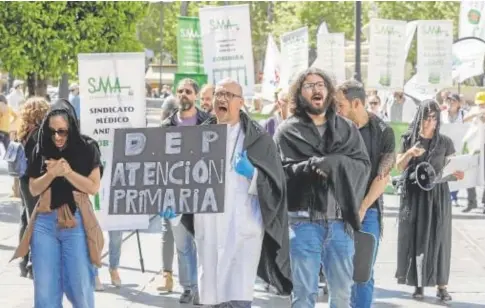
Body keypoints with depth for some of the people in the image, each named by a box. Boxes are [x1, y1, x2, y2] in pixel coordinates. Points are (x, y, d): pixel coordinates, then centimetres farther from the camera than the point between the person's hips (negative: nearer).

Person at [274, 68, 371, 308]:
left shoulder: (347, 129, 14)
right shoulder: (287, 131, 4)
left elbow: (364, 165, 3)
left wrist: (335, 164, -13)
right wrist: (309, 167, -22)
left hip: (340, 220, 3)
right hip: (304, 221, -3)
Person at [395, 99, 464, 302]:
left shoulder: (445, 142, 1)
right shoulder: (408, 139, 2)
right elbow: (399, 166, 2)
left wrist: (457, 175, -18)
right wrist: (409, 153, -17)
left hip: (437, 196, 0)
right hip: (414, 195, 0)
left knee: (438, 238, -1)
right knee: (416, 238, 1)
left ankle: (441, 285, 1)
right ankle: (418, 283, 8)